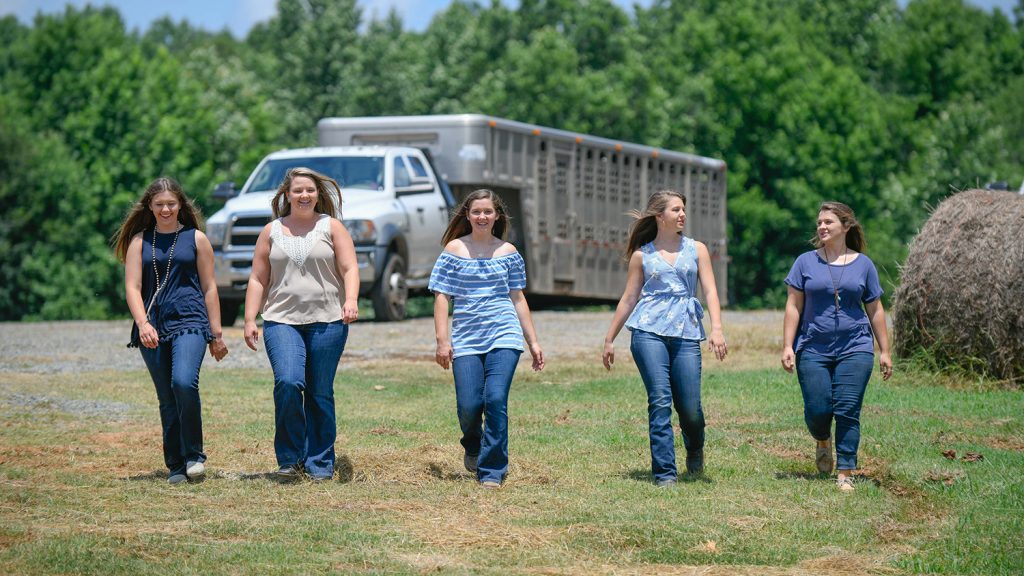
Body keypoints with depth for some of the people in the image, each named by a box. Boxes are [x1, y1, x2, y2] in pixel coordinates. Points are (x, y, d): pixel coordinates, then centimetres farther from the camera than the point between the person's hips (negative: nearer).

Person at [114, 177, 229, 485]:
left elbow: (209, 288, 10)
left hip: (190, 321, -2)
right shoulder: (139, 241, 11)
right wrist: (143, 324, -15)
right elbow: (132, 287, 2)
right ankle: (176, 466, 12)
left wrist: (216, 334, 8)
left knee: (184, 382, -24)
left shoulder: (196, 239, 9)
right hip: (152, 327, 2)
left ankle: (194, 456, -11)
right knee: (167, 399, 3)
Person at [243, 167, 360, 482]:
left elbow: (350, 269, 0)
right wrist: (250, 320, 4)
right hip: (282, 321, 1)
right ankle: (289, 459, -7)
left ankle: (320, 464, 10)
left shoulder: (331, 227, 8)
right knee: (288, 383, -19)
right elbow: (258, 279, 13)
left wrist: (351, 300, -18)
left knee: (320, 394, 1)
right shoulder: (271, 232, 13)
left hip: (327, 322, 0)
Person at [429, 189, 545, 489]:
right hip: (466, 338, 0)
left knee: (495, 399, -14)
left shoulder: (508, 252, 10)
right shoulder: (454, 250, 4)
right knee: (469, 405, -6)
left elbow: (518, 298, 15)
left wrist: (533, 342, 13)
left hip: (504, 335, 0)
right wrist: (442, 340, -5)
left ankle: (492, 470, -5)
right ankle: (473, 448, 28)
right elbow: (442, 296, 3)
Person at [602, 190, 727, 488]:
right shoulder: (642, 255, 11)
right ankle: (664, 472, -8)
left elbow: (710, 291, 5)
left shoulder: (696, 249, 14)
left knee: (690, 407, -4)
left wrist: (716, 328, -10)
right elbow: (628, 299, 16)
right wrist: (610, 339, 15)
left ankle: (694, 449, 29)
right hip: (649, 331, -1)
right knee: (660, 401, -11)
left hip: (686, 333, 1)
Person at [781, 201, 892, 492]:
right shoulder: (806, 262, 6)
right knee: (817, 410, -5)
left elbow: (875, 310, 11)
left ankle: (845, 474, -2)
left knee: (847, 411, -7)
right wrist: (787, 346, -2)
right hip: (813, 348, 0)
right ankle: (823, 441, 29)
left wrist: (884, 351, 9)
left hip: (854, 348, 0)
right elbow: (794, 306, 5)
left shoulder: (862, 264, 8)